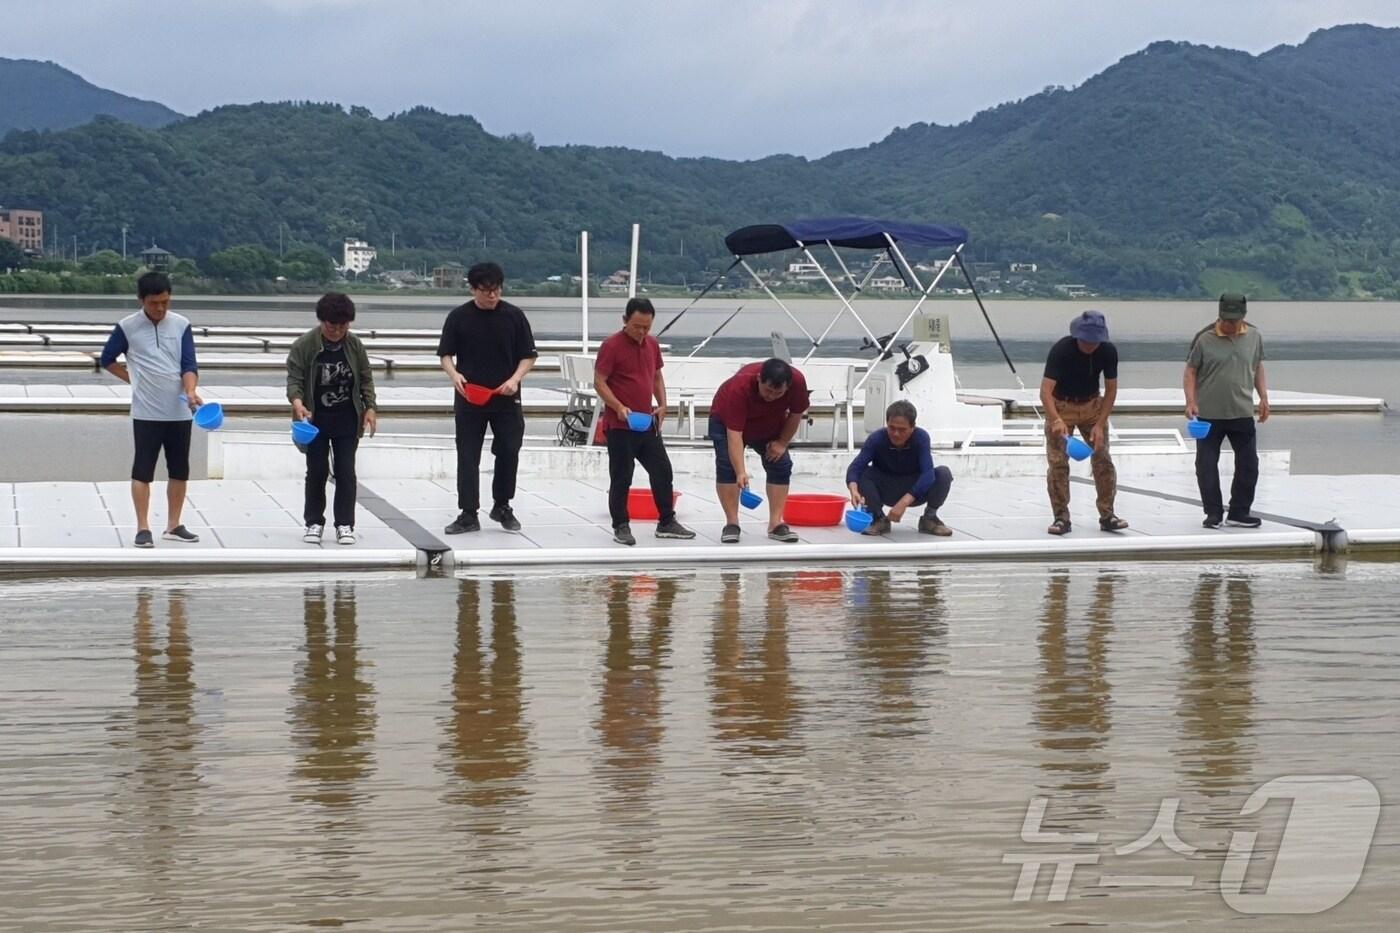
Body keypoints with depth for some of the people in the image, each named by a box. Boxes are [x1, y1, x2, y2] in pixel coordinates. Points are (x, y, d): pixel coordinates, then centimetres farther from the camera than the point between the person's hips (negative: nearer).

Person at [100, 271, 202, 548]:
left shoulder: (181, 325, 1)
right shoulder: (127, 327, -4)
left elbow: (189, 364, -4)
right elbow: (107, 359, 8)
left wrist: (191, 391, -22)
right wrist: (135, 379, 0)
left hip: (180, 411, 3)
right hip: (146, 412, -3)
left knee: (179, 470, 8)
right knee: (143, 470, -3)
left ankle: (173, 526, 18)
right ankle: (143, 528, 1)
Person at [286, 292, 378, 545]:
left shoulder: (354, 345, 0)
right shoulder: (304, 344, -10)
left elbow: (366, 378, 8)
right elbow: (294, 378, -11)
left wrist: (369, 407, -1)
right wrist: (297, 401, -29)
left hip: (347, 420, 2)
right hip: (315, 420, -2)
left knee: (346, 472, 0)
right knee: (316, 471, 3)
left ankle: (345, 524, 6)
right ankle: (314, 523, 13)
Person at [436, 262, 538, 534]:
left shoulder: (514, 315, 0)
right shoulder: (458, 316, -1)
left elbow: (528, 356, 4)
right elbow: (446, 354, 4)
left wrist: (515, 379, -13)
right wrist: (454, 374, -16)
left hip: (506, 399, 1)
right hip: (469, 399, 0)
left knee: (509, 452, 2)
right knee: (468, 457, 0)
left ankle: (502, 506, 22)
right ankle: (468, 514, 6)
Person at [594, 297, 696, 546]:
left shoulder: (652, 344, 9)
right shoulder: (611, 346, -12)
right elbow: (599, 381, -13)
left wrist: (662, 404, 7)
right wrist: (618, 407, -23)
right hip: (620, 424, -7)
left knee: (662, 471, 9)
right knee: (621, 477, 0)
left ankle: (667, 523, 20)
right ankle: (621, 526, 10)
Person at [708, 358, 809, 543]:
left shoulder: (797, 382, -34)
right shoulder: (740, 387, -43)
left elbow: (796, 414, -12)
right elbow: (734, 433, -45)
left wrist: (782, 442, -10)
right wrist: (741, 473, -51)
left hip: (770, 425, 4)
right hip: (727, 421, -4)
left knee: (781, 465, -6)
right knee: (727, 464, -17)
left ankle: (776, 524, -2)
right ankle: (732, 523, -11)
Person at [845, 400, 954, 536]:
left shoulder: (921, 437, -25)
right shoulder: (877, 438, -23)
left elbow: (928, 473, -35)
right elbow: (855, 467, -31)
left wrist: (904, 502, -45)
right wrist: (854, 490, -53)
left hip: (916, 490, 0)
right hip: (886, 492, 0)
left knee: (944, 474, -27)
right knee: (864, 473, -28)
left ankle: (929, 518, -5)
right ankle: (879, 520, -9)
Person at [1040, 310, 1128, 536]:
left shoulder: (1108, 351, -17)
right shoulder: (1061, 350, -27)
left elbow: (1111, 390, -7)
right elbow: (1046, 390, -32)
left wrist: (1100, 424, -17)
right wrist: (1056, 420, -48)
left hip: (1092, 405, 3)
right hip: (1061, 406, -3)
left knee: (1103, 459, -2)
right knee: (1058, 462, -8)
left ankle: (1107, 515, 6)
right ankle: (1062, 518, -1)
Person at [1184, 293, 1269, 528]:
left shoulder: (1254, 337, 3)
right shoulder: (1204, 339, -8)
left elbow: (1258, 368, 15)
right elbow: (1190, 372, -4)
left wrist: (1263, 397, 8)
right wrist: (1191, 401, -15)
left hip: (1243, 414, 3)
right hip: (1209, 415, -3)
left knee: (1248, 464, 5)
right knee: (1206, 465, 0)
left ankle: (1239, 512, 17)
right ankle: (1214, 513, 10)